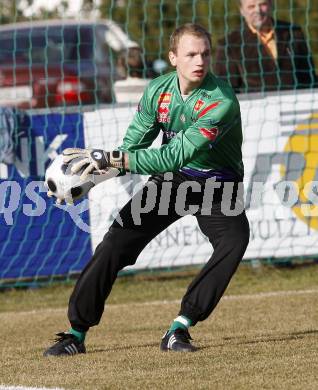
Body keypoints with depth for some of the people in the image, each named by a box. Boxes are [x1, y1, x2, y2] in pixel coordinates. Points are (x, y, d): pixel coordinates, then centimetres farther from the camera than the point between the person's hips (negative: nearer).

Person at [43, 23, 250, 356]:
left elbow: (178, 155, -35)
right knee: (117, 239, -7)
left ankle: (180, 328, -26)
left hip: (217, 186, -4)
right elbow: (132, 146, -3)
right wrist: (93, 172, -21)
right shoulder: (158, 90, -9)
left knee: (235, 240, -31)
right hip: (171, 179, 4)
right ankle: (76, 333, 2)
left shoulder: (221, 101, -28)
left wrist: (110, 159, -40)